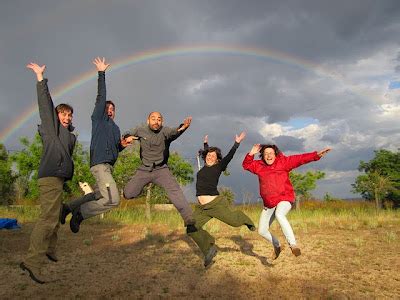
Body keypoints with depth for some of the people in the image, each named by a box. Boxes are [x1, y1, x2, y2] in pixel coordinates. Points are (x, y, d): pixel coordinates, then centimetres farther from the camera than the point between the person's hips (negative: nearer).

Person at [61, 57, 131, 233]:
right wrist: (101, 74, -8)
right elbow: (100, 98, -4)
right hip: (99, 164, -9)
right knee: (113, 200, -18)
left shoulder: (115, 128, 25)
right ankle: (80, 213, -3)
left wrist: (122, 145, 6)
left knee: (99, 196, 15)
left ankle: (69, 207, 28)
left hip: (108, 166, 9)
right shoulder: (98, 119, 6)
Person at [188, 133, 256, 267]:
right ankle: (209, 248, 10)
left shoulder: (218, 167, -3)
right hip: (202, 207, 6)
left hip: (216, 203, -6)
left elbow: (229, 156, -14)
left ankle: (246, 220, 43)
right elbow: (206, 152, 29)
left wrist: (237, 143, -20)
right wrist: (206, 143, 43)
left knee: (234, 221, 6)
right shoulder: (206, 166, 11)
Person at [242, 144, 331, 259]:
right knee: (262, 231, 11)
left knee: (279, 214, -40)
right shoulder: (259, 165, 7)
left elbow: (300, 159, -13)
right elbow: (246, 165, 13)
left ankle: (293, 244, -38)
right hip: (269, 204, 6)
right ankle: (277, 246, 39)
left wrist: (317, 154, -23)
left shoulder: (283, 162, -5)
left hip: (284, 200, -6)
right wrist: (251, 154, -3)